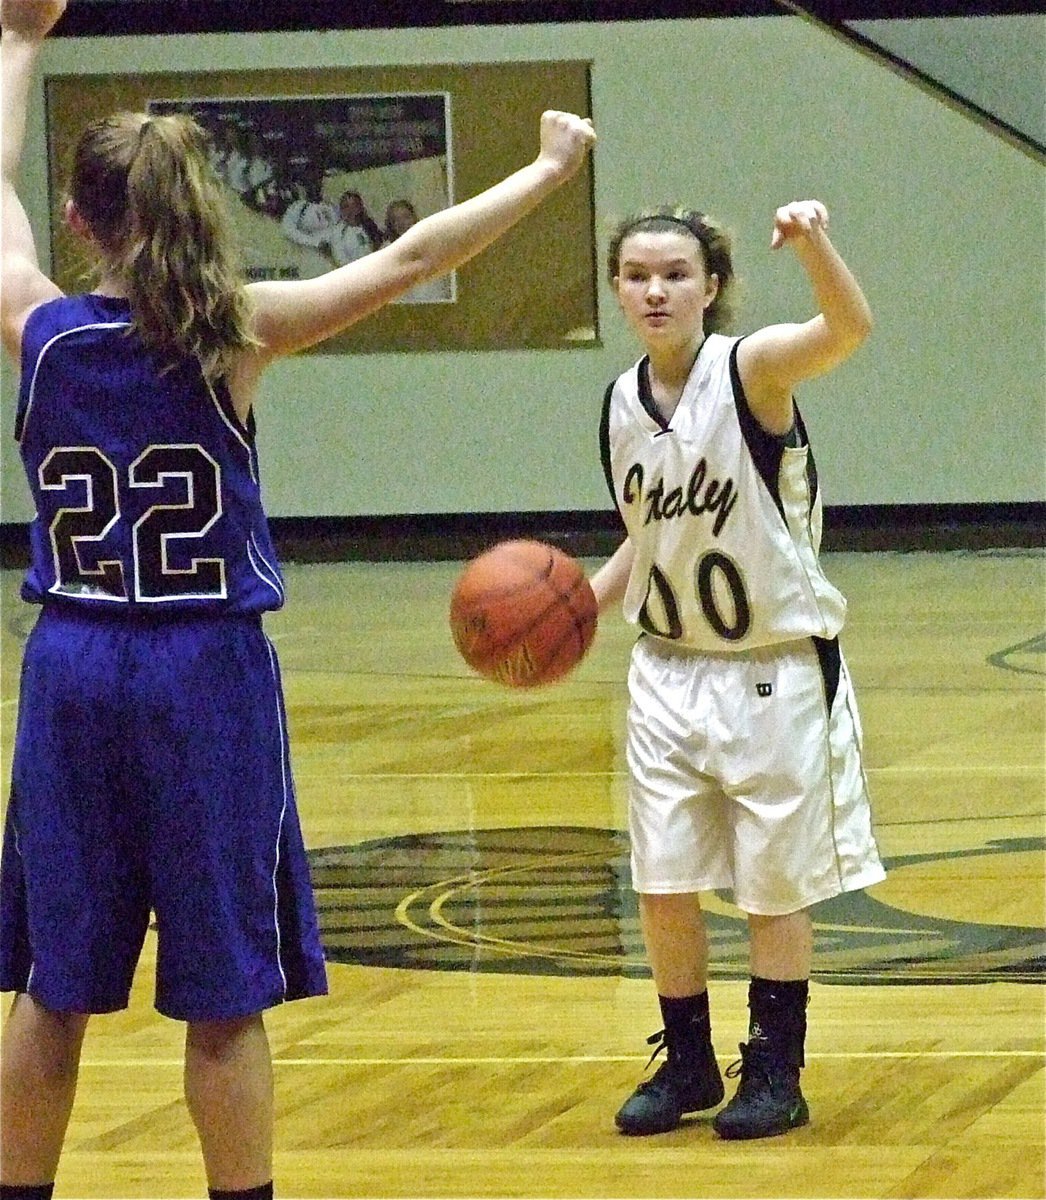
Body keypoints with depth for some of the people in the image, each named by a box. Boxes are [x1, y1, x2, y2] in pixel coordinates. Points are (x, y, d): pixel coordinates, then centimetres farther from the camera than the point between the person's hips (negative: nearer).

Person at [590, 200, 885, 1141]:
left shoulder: (751, 370, -15)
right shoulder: (623, 406, 2)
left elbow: (849, 329, -37)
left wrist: (814, 245, -56)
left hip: (776, 671, -5)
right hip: (670, 672, 5)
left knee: (776, 886, 5)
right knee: (662, 887, 6)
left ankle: (776, 1073, 16)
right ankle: (688, 1065, 21)